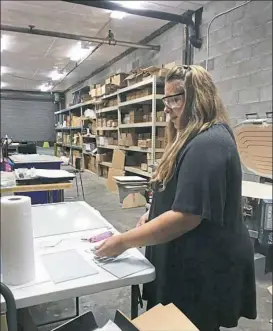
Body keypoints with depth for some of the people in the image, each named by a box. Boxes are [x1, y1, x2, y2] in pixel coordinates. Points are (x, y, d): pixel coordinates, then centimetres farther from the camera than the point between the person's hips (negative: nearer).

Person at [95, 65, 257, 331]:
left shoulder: (209, 144, -25)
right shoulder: (194, 139, 10)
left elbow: (187, 215, -29)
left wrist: (124, 242, -22)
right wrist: (152, 214, 6)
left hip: (203, 268, -9)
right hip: (189, 261, 9)